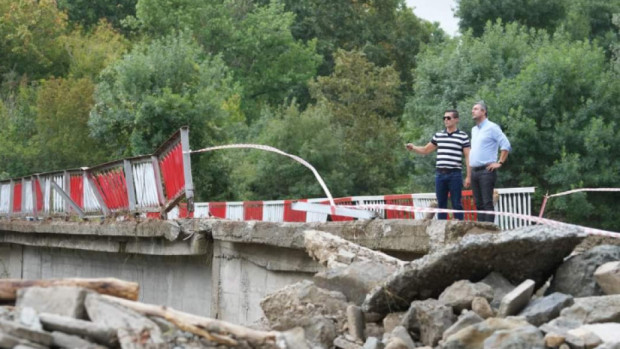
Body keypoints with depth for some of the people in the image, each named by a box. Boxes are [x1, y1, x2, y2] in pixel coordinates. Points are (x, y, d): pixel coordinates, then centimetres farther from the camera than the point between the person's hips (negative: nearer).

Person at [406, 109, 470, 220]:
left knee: (456, 204, -1)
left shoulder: (463, 136, 0)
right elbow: (425, 150, 21)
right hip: (440, 174, 4)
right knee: (441, 204, 7)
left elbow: (468, 157, -2)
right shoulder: (438, 135, 13)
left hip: (455, 174, -4)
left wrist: (469, 176, -9)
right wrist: (413, 147, 2)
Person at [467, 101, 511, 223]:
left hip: (486, 171, -8)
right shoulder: (474, 130, 20)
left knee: (487, 203, -10)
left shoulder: (492, 127, -4)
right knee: (479, 203, 7)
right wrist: (469, 176, 18)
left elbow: (506, 145, -10)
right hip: (474, 171, 8)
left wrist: (500, 163, -12)